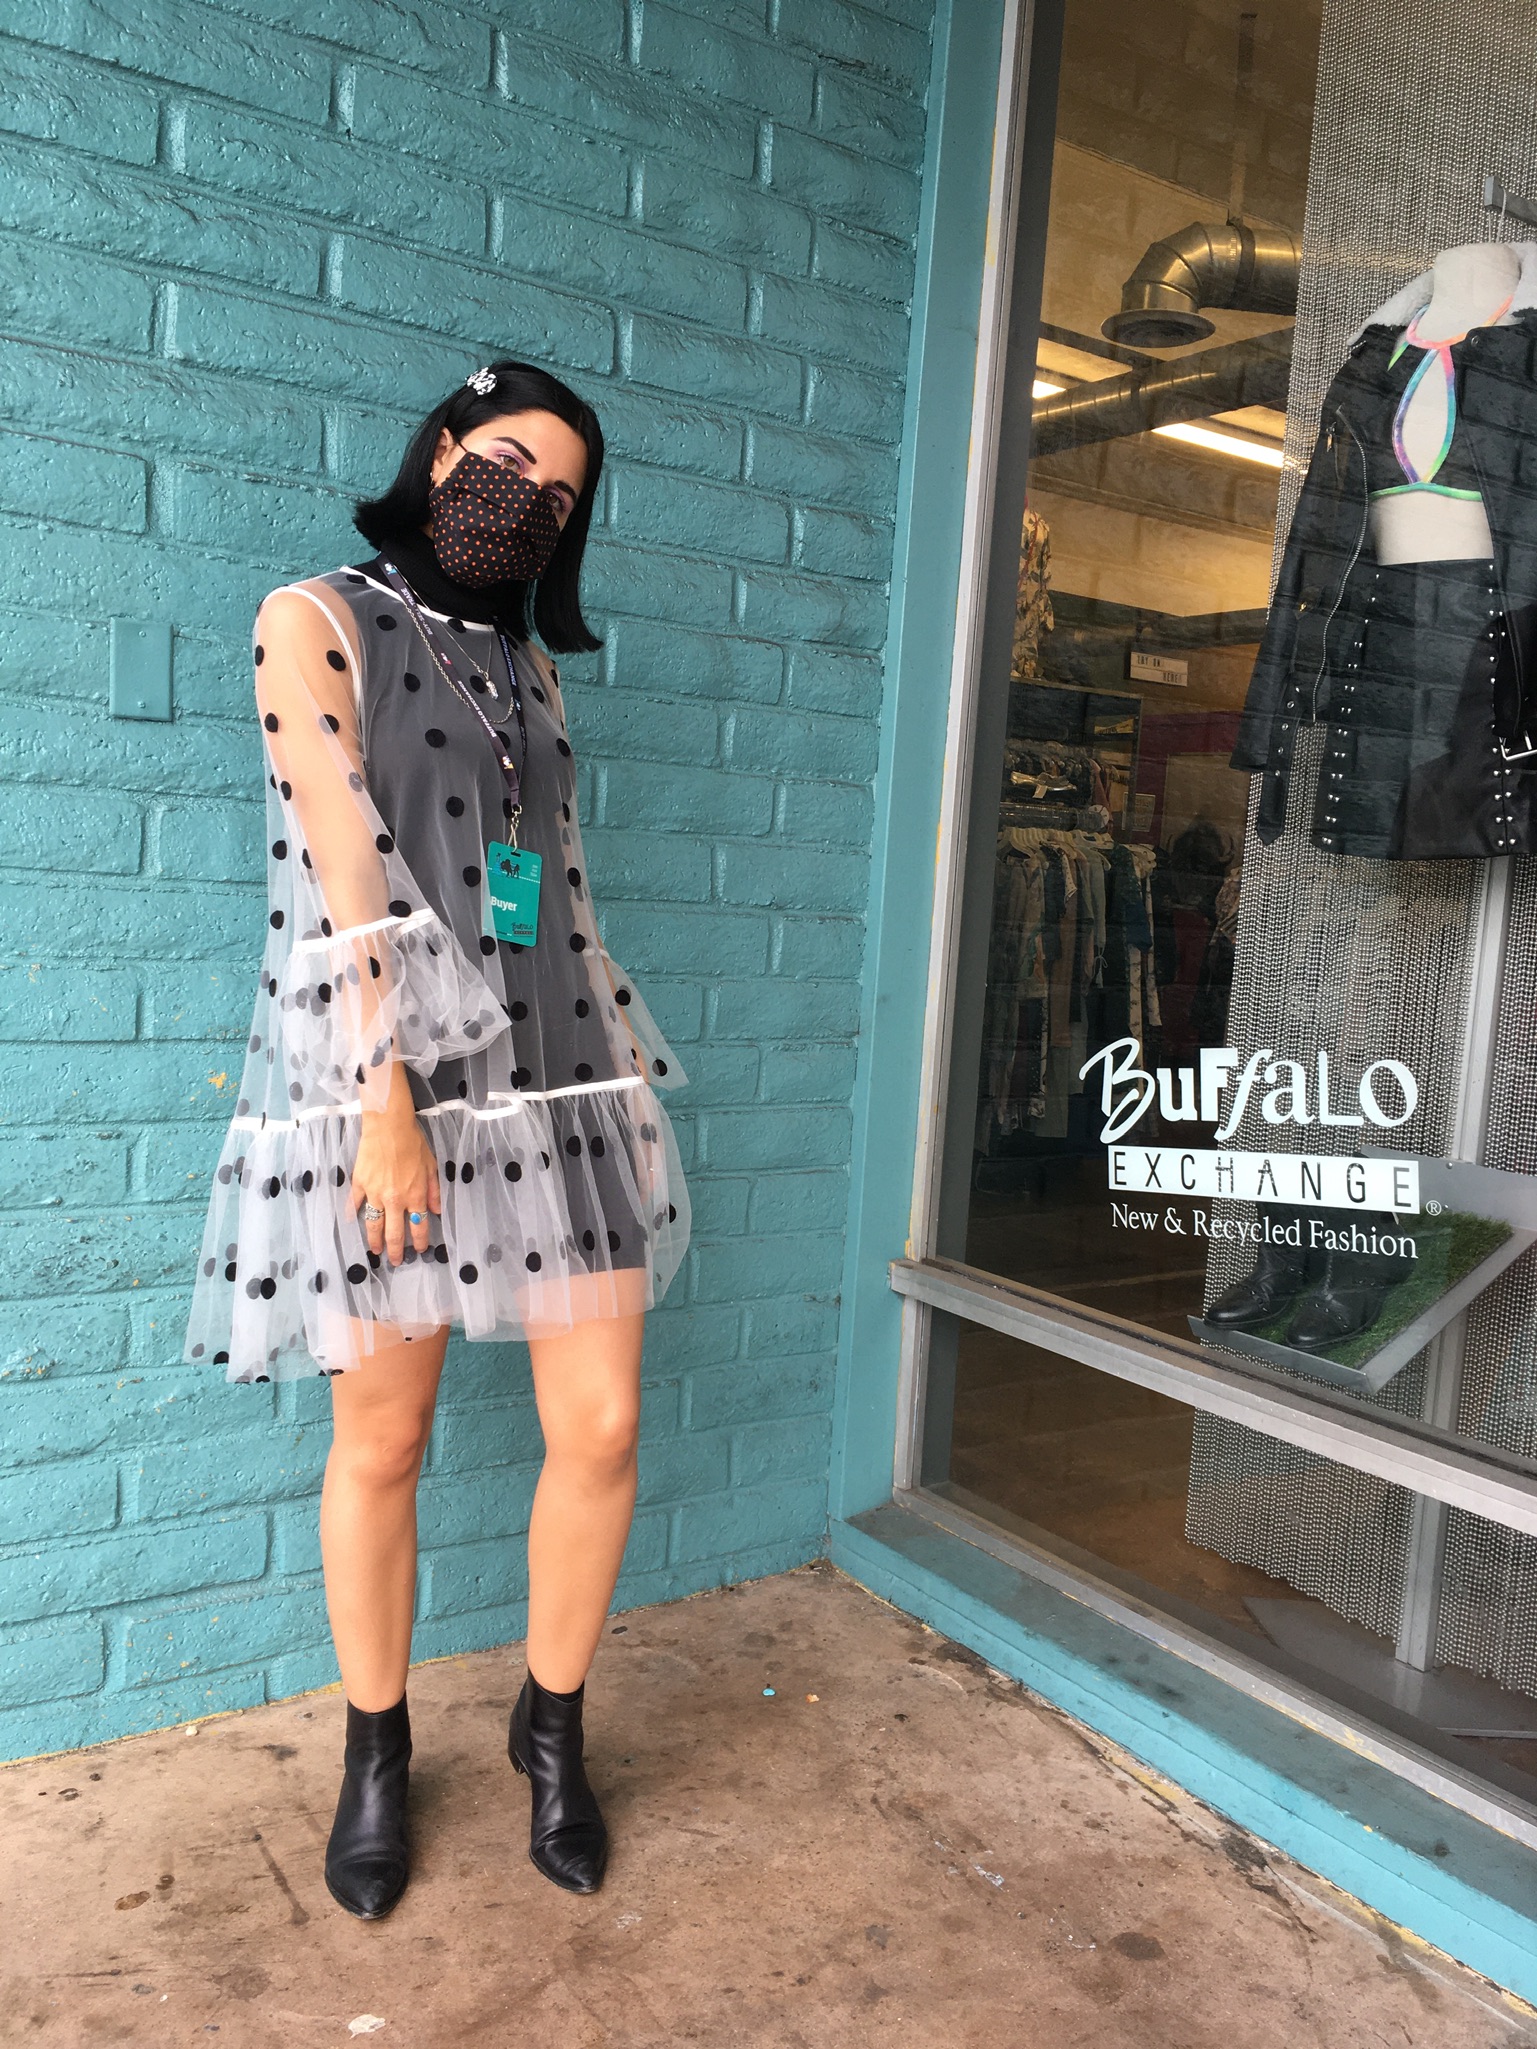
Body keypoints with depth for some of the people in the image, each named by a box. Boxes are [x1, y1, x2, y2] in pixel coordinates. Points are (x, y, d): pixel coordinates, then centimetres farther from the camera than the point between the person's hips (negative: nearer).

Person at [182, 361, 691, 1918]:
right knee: (381, 1442, 6)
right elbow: (346, 870, -10)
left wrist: (631, 1076, 14)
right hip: (393, 1074, -5)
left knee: (601, 1428, 2)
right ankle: (376, 1754, 30)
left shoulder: (530, 667, 18)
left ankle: (552, 1727, 26)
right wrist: (391, 1100, -17)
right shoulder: (317, 618, 1)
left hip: (558, 1080, 5)